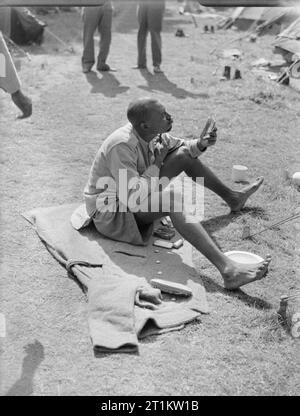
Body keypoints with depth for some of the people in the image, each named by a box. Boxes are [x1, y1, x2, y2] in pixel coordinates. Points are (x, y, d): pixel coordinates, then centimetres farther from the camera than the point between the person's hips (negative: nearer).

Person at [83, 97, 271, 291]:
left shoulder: (152, 133, -6)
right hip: (109, 211, -9)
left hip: (130, 195, 9)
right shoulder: (121, 146, -31)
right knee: (172, 197, -35)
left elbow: (181, 146, 14)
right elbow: (134, 200, -35)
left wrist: (200, 144, -8)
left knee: (184, 155, 2)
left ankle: (232, 197, 20)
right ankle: (227, 269, -45)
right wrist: (156, 164, -26)